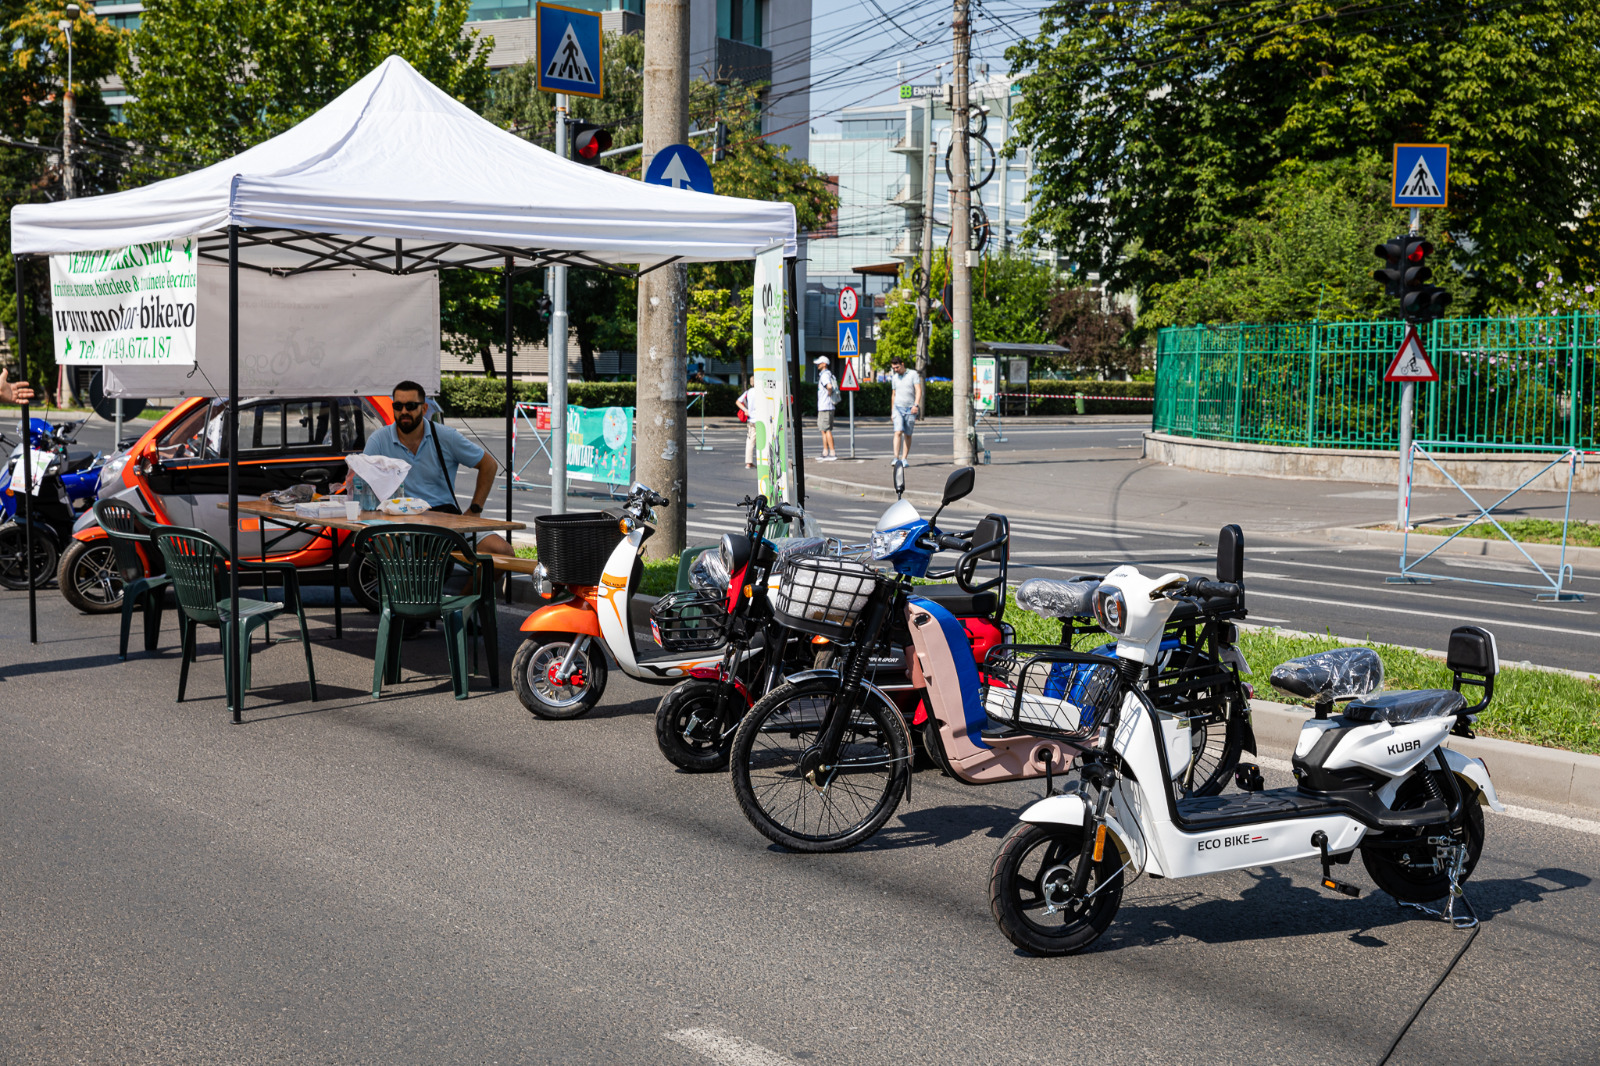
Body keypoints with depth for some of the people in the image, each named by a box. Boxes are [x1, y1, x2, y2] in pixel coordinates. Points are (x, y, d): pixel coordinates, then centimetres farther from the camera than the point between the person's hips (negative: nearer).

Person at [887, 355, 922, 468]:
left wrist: (916, 405, -20)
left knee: (907, 435, 1)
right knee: (898, 432, -14)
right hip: (898, 408, 2)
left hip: (910, 409, -2)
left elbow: (918, 391, -6)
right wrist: (892, 412, 21)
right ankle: (896, 458, -21)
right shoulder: (894, 377, 14)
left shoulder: (913, 374, 1)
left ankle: (904, 459, 7)